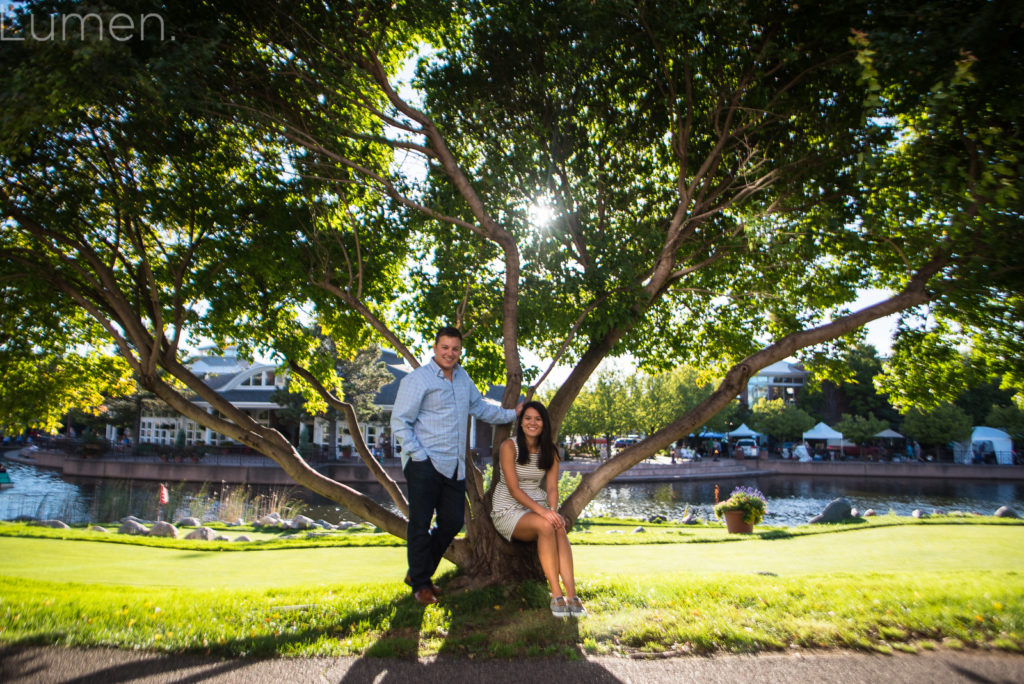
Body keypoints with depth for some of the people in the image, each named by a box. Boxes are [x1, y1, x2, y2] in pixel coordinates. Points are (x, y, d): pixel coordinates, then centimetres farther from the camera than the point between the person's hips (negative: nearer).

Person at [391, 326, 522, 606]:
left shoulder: (462, 377, 15)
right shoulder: (418, 379, -7)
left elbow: (479, 406, 29)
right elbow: (399, 422, -8)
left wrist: (512, 414, 24)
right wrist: (418, 455, -15)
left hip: (455, 466, 7)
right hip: (425, 465, -7)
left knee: (452, 522, 10)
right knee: (420, 525, -1)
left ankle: (419, 573, 29)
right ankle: (420, 584, 16)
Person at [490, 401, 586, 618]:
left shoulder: (549, 451, 8)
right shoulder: (509, 446, -9)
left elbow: (552, 487, -1)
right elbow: (513, 488, -15)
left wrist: (553, 509, -23)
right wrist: (542, 511, -27)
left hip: (538, 507, 4)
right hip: (508, 510, -4)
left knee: (559, 526, -30)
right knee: (545, 525, -33)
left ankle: (571, 594, -35)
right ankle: (557, 594, -30)